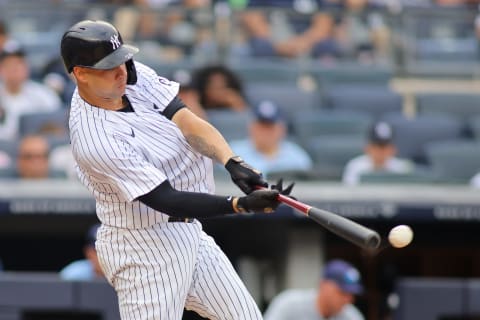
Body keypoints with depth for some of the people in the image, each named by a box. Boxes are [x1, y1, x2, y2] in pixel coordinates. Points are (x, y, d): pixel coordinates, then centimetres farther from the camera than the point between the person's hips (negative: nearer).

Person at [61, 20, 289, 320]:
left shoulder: (134, 75, -5)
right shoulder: (97, 139, -28)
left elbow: (187, 121, -13)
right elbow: (167, 201, -29)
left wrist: (233, 162, -31)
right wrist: (241, 204, -37)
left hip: (189, 234, 9)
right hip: (146, 250, -9)